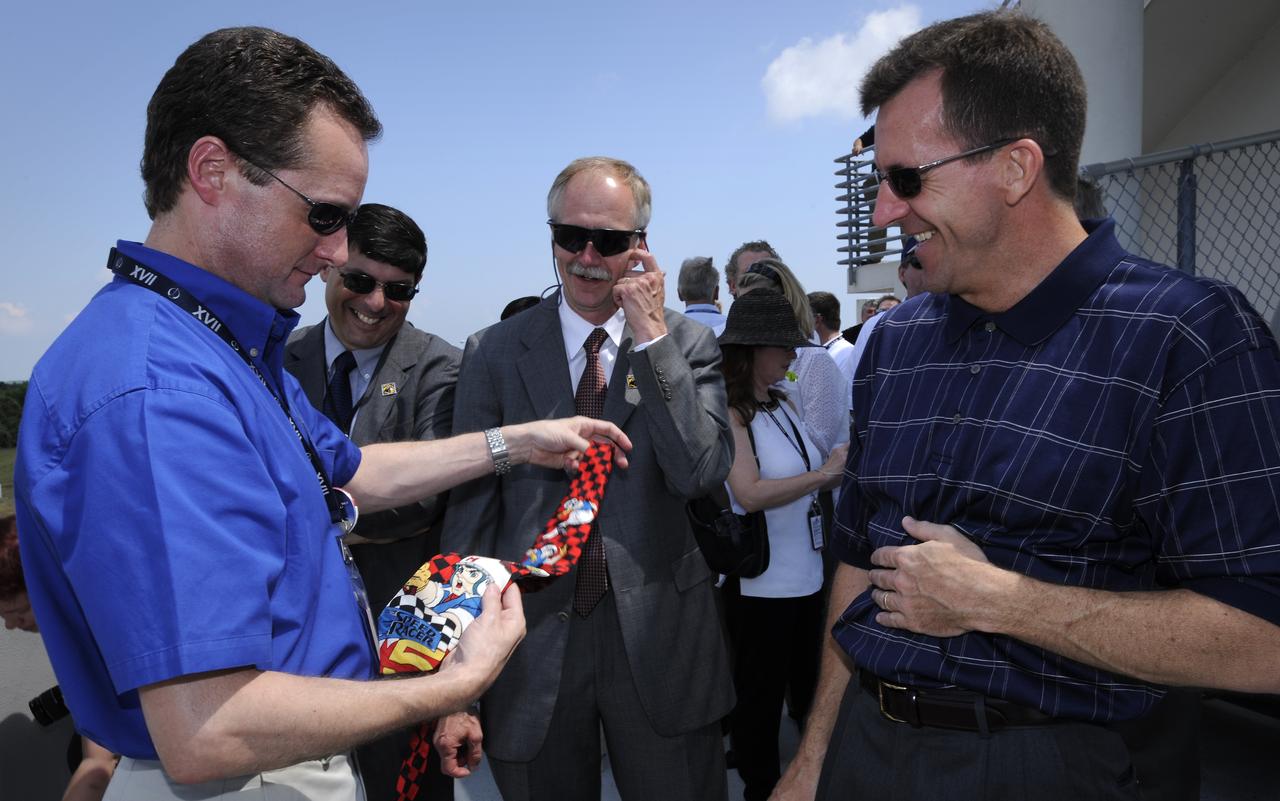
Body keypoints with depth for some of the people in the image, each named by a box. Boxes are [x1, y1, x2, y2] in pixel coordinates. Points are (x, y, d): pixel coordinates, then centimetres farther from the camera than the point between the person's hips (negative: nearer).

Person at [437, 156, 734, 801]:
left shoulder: (687, 345, 0)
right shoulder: (493, 353, -1)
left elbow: (701, 473, -13)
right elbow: (469, 514, -2)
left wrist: (653, 336, -16)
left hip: (658, 644, 0)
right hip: (532, 651, 1)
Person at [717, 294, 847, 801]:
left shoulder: (784, 405, 5)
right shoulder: (729, 412, -16)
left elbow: (804, 484, 10)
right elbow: (751, 494, -26)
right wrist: (826, 472, -19)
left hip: (808, 574, 8)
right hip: (760, 582, -8)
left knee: (811, 691, 23)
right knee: (761, 700, 12)